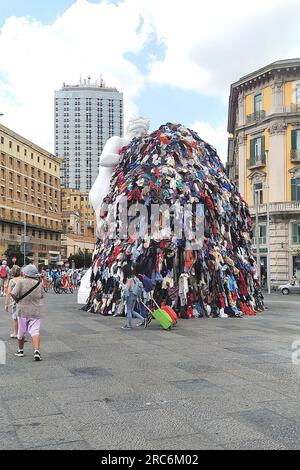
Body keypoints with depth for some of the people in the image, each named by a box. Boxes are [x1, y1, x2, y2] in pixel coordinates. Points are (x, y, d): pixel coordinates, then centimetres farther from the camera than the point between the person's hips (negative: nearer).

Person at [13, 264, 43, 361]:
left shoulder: (21, 282, -9)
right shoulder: (39, 284, 3)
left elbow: (13, 294, -17)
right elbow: (41, 296, 13)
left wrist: (17, 300, 0)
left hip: (22, 311, -1)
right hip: (35, 311, 1)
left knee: (21, 332, 15)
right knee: (35, 331, -4)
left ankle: (20, 350, 31)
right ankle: (36, 351, -21)